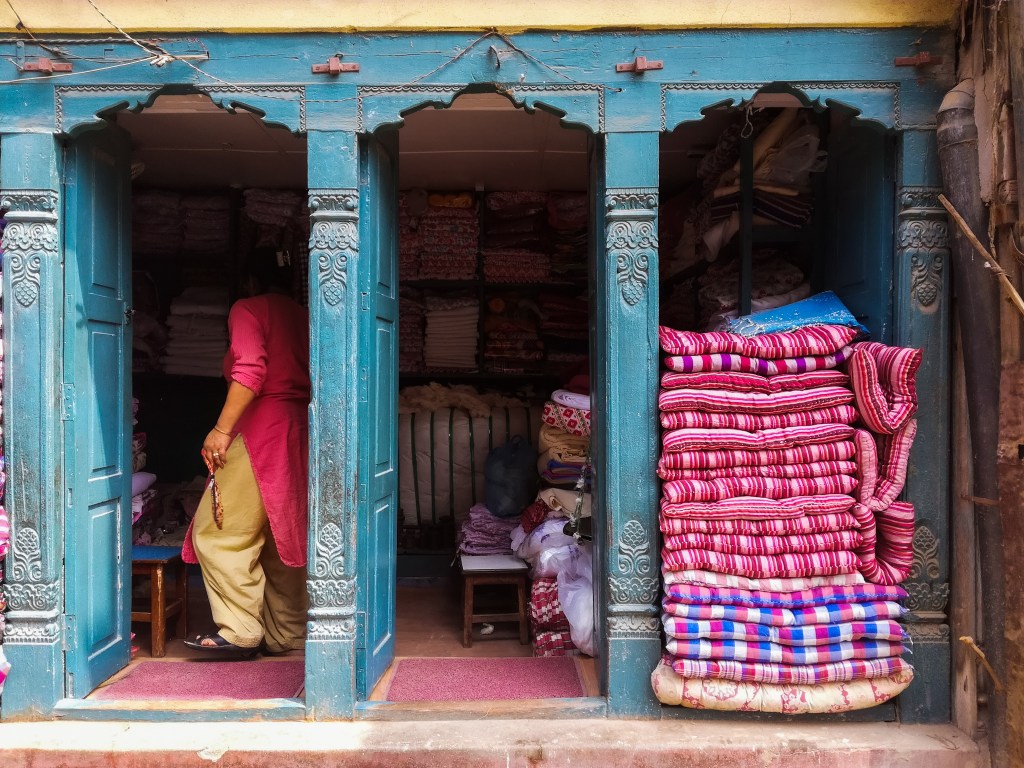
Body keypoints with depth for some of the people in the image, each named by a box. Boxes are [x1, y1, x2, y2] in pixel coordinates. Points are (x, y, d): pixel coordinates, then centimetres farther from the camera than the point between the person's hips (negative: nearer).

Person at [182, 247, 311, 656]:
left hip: (263, 430, -8)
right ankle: (286, 633, 16)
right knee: (283, 536, 12)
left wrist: (222, 429, -20)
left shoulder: (248, 309, -2)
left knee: (219, 532, -2)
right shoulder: (303, 316, 17)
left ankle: (240, 632, -5)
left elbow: (250, 372, -17)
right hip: (299, 434, 8)